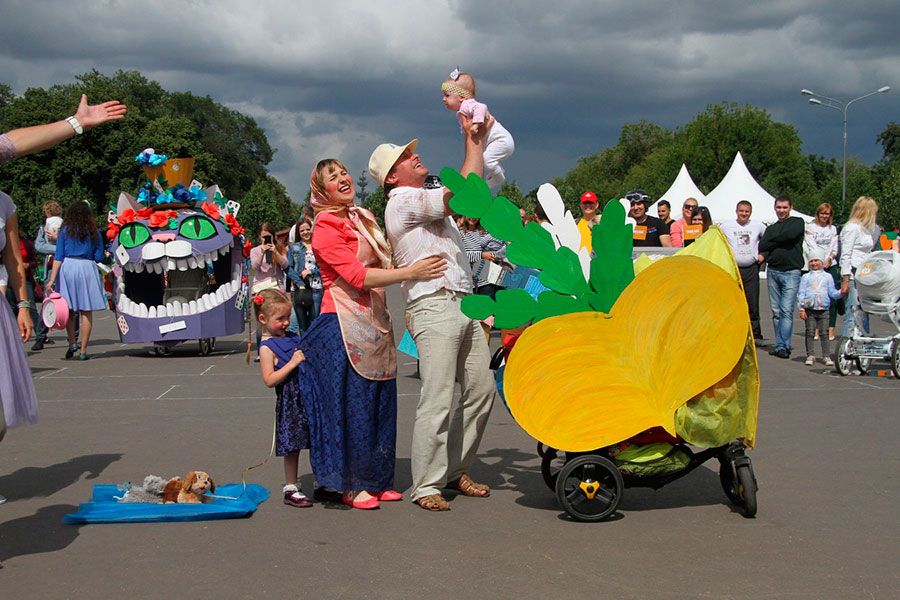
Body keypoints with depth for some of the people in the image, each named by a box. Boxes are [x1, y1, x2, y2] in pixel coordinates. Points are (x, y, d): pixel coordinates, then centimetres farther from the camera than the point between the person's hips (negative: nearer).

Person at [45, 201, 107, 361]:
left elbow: (58, 256, 0)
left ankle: (72, 342, 1)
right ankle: (83, 351, 1)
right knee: (86, 311, 1)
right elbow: (99, 257, 7)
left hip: (68, 267, 0)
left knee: (68, 308, 12)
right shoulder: (94, 232, 8)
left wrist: (52, 279, -2)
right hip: (87, 269, 0)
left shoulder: (65, 231, 6)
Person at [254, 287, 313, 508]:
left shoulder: (293, 337, 13)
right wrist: (293, 362, -22)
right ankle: (290, 489, 10)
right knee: (292, 447, -1)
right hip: (289, 402, -7)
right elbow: (270, 380, -18)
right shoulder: (267, 347, -10)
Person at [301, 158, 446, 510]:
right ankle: (351, 486, 4)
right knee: (351, 405, -4)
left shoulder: (364, 218, 16)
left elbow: (385, 261, 25)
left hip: (375, 321, 8)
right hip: (344, 325, -8)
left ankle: (377, 480, 18)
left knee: (380, 403, 9)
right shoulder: (325, 229, -9)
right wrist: (410, 272, -22)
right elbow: (357, 275, -19)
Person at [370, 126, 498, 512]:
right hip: (434, 308, -10)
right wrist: (473, 140, -5)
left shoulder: (428, 201, 24)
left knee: (481, 389, 10)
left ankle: (456, 470, 21)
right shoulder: (403, 202, -7)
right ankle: (425, 486, -3)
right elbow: (466, 190, -12)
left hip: (463, 306, 10)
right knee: (437, 401, -11)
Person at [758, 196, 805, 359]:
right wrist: (764, 255, -13)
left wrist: (772, 241, -1)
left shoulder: (797, 222, 6)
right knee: (776, 311, 5)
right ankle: (781, 345, 9)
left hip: (791, 272, -5)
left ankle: (782, 346, -14)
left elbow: (790, 234, -14)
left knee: (787, 310, -12)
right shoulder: (770, 228, 19)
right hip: (772, 271, 5)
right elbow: (762, 246, 7)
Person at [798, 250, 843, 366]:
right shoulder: (806, 277, 8)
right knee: (810, 332, -1)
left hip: (823, 309, 1)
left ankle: (826, 356, 5)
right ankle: (810, 355, 4)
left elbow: (832, 292, 11)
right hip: (810, 310, -1)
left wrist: (840, 293, -10)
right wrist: (801, 309, -4)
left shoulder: (827, 276, 12)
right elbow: (801, 293, 4)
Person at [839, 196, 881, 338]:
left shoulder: (867, 229, 18)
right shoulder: (852, 228, -9)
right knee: (853, 313, -11)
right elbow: (846, 255, -13)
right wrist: (845, 280, -17)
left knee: (864, 312, 10)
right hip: (853, 276, -9)